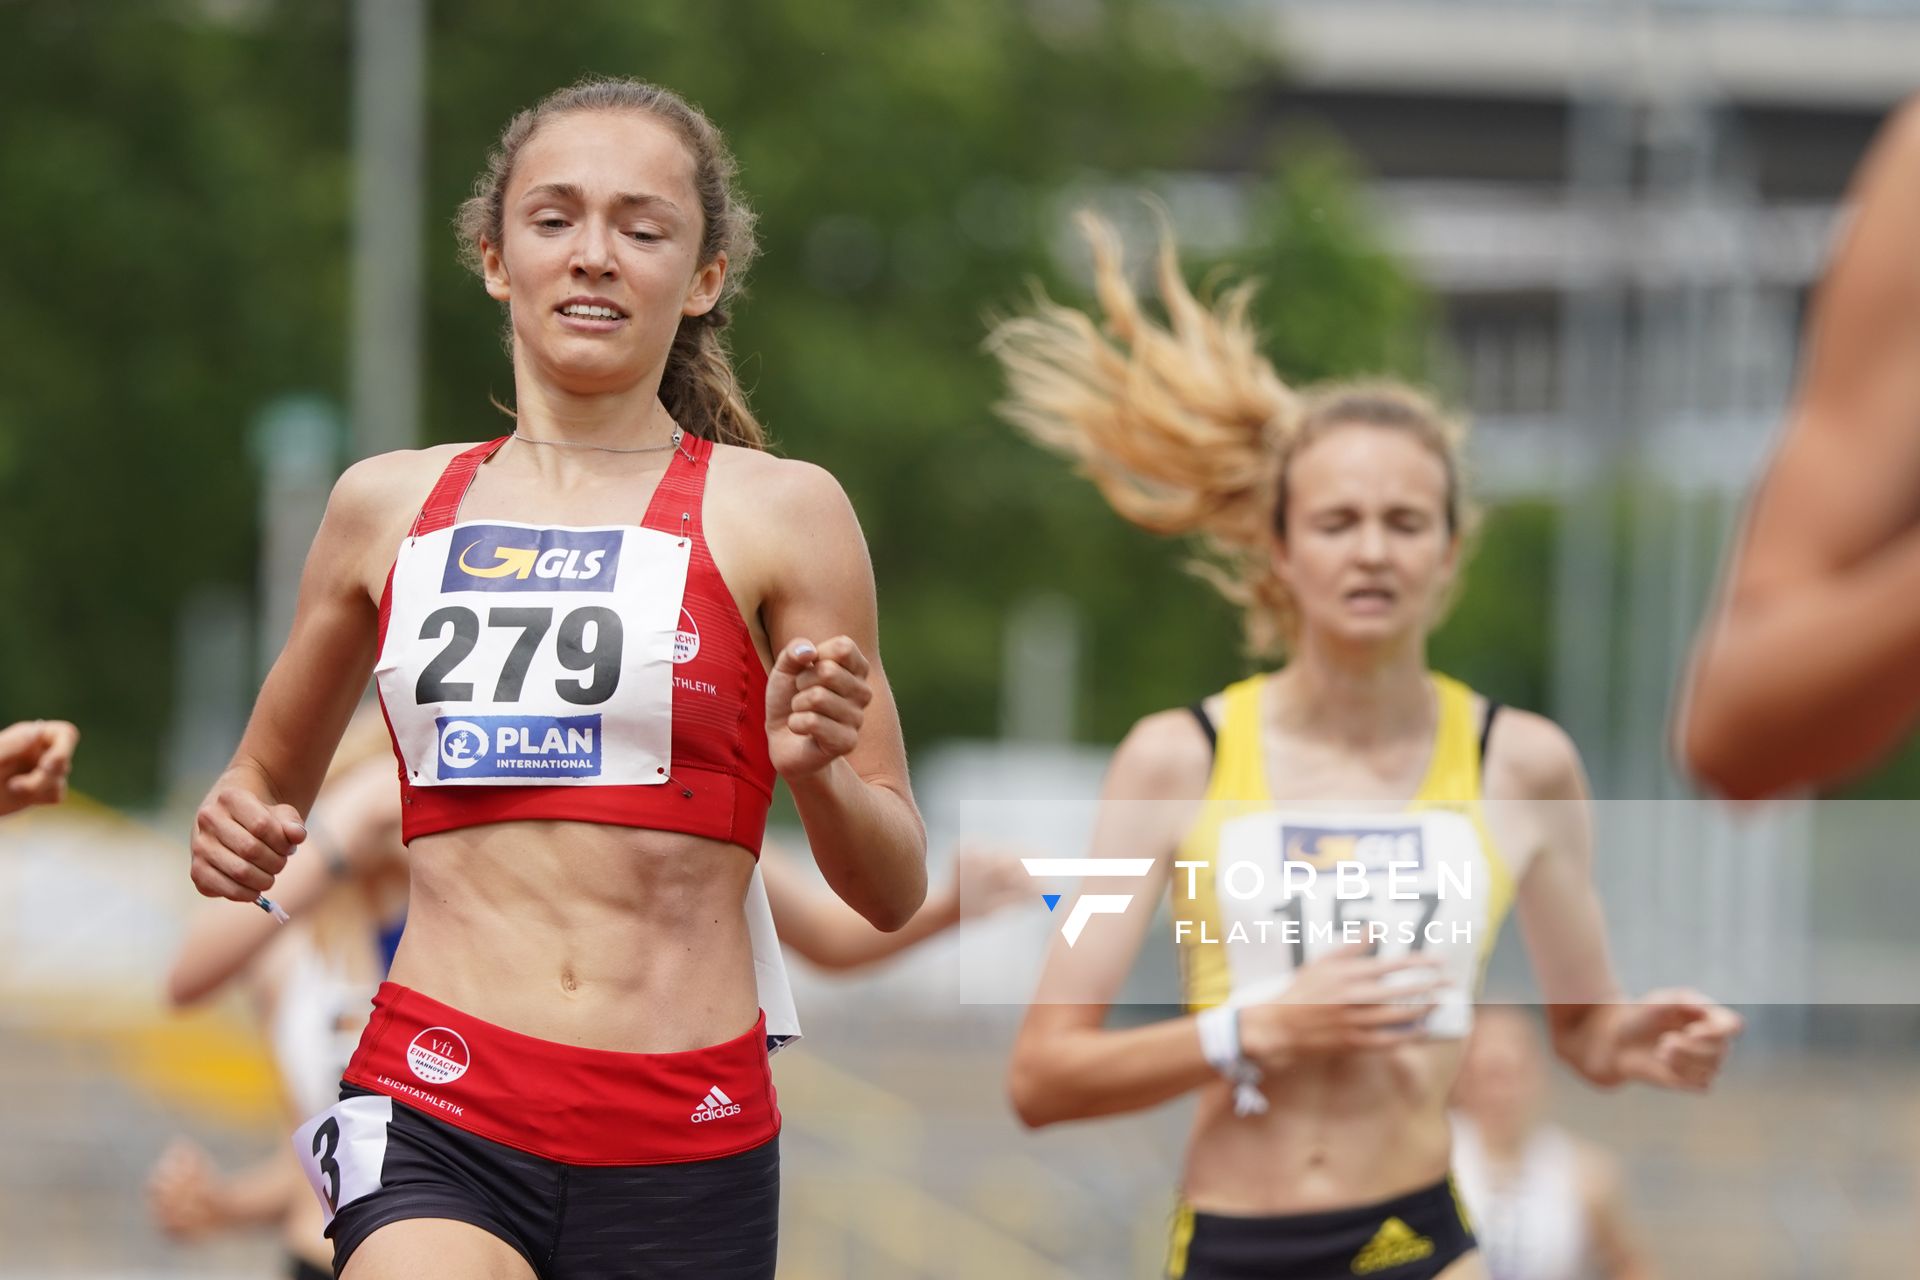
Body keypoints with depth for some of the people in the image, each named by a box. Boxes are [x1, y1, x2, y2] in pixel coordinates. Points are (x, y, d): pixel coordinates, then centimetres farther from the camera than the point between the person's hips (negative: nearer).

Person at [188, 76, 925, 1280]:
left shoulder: (777, 513, 3)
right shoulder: (387, 506, 11)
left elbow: (893, 891, 5)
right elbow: (270, 780, 27)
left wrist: (815, 770, -15)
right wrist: (236, 838, 4)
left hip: (686, 1143, 0)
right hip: (438, 1118, 0)